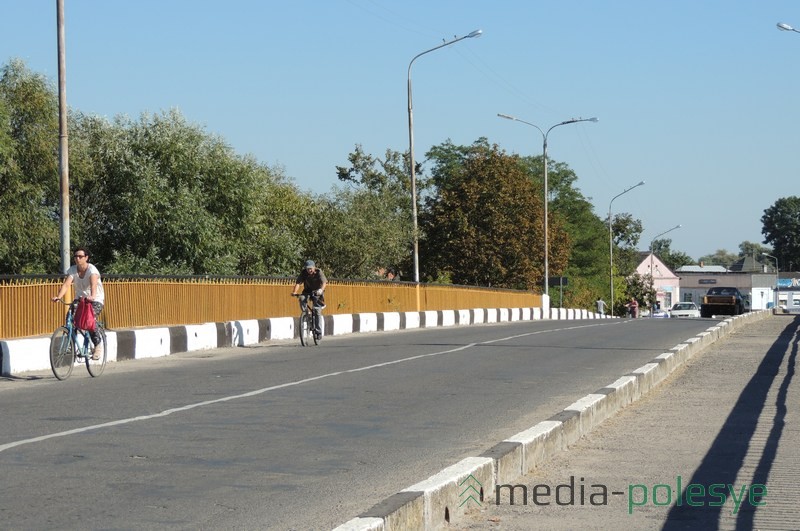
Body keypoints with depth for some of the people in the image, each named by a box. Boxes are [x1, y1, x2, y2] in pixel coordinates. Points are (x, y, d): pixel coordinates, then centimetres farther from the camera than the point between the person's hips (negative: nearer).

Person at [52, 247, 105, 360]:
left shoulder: (92, 270, -18)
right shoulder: (72, 270, -6)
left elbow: (93, 284, -38)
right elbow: (66, 284, -20)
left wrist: (92, 296, -58)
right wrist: (59, 296, -39)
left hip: (96, 300, -5)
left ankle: (98, 344, -6)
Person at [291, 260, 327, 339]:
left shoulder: (319, 272, -20)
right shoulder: (303, 273, -15)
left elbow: (324, 282, -34)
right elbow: (298, 282, -24)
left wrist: (321, 290, -55)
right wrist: (294, 292, -43)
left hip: (317, 292, -2)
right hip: (307, 291, 2)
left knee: (318, 311, -10)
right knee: (302, 299, -32)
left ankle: (318, 331, -4)